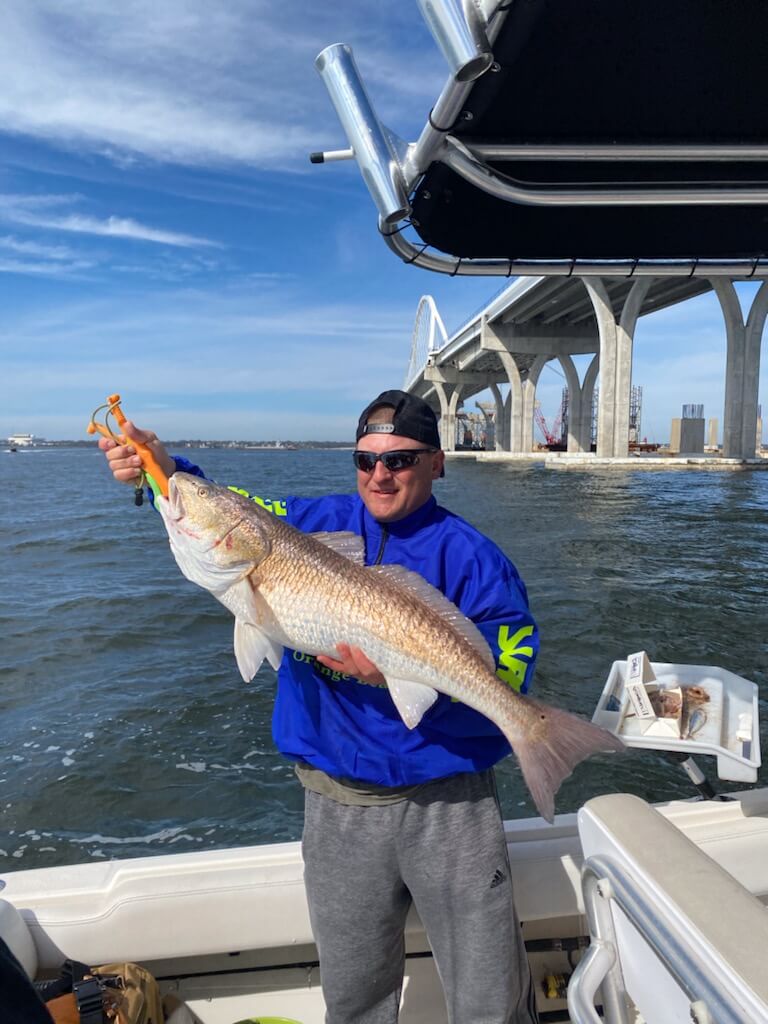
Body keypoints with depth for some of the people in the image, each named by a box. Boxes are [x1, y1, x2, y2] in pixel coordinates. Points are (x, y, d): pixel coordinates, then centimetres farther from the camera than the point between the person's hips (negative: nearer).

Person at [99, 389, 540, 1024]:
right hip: (339, 804, 3)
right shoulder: (314, 522, 3)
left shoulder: (471, 555, -8)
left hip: (447, 803, -2)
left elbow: (511, 670, -15)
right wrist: (163, 468, -9)